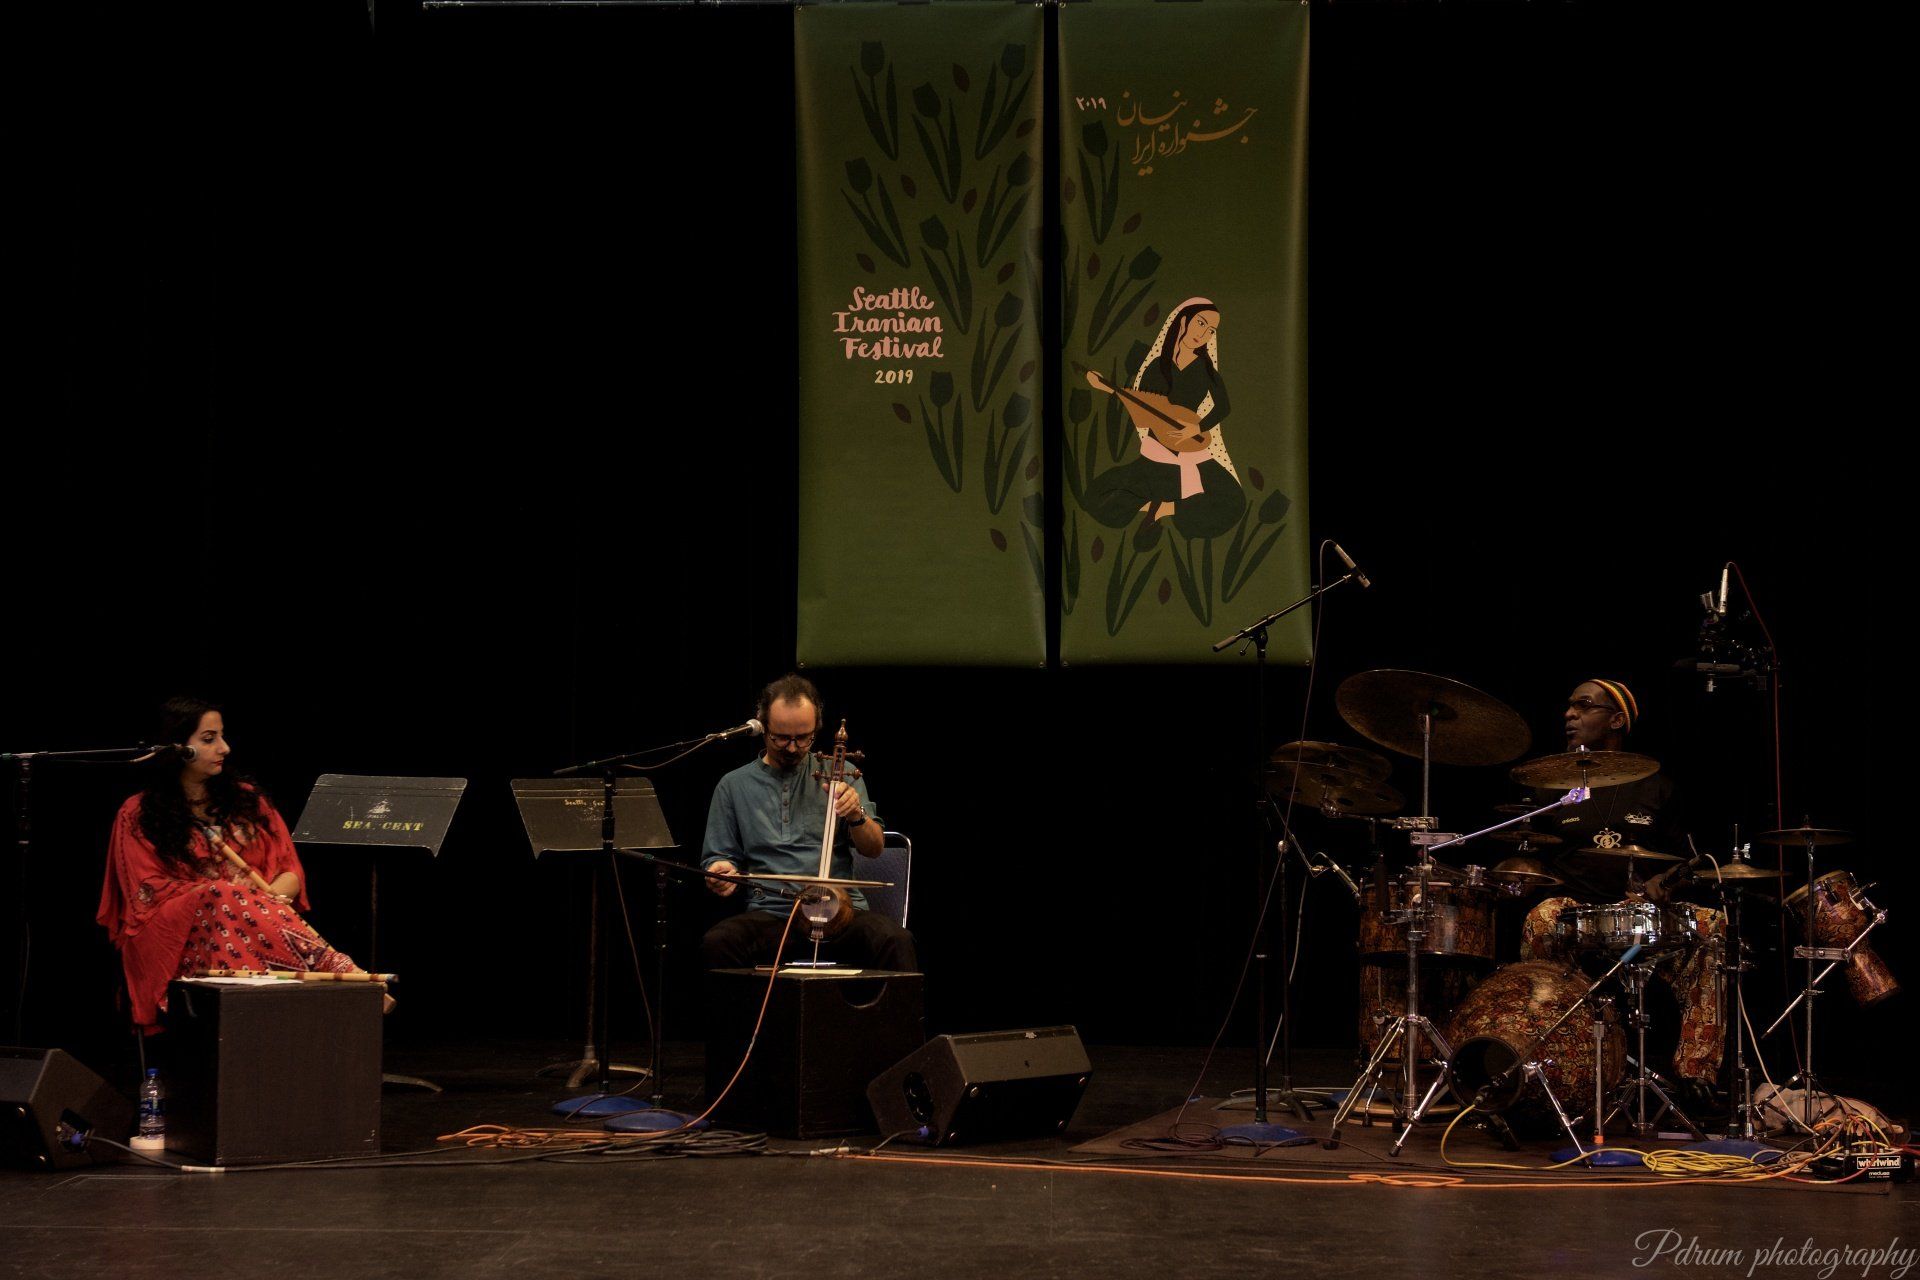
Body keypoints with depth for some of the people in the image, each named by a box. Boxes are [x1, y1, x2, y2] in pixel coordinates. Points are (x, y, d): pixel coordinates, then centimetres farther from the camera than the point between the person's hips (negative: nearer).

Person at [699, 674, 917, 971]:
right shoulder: (733, 786, 13)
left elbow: (873, 849, 7)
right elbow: (718, 858, 17)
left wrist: (857, 815, -14)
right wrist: (723, 871, -7)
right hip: (770, 913, 0)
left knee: (896, 942, -32)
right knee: (715, 944, -32)